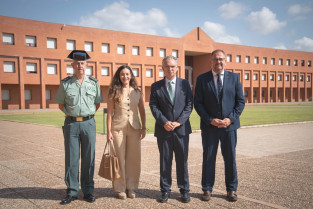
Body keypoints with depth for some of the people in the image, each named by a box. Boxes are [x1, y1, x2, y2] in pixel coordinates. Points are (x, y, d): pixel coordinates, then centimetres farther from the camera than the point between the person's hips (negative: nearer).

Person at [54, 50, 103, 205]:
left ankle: (88, 191, 17)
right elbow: (61, 104, 11)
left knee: (88, 158, 5)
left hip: (88, 123, 1)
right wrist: (71, 114, 2)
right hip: (71, 123, -1)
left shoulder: (93, 83, 6)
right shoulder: (65, 83, 3)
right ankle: (72, 191, 15)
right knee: (71, 158, 3)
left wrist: (88, 114, 6)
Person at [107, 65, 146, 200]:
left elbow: (142, 111, 10)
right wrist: (108, 131, -5)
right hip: (118, 128, -2)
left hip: (134, 128, 2)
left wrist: (143, 128, 3)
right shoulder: (114, 92, 1)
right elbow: (110, 112, 0)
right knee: (120, 158, 3)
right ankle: (120, 188, 16)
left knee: (134, 158, 4)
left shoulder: (137, 92, 8)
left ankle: (131, 187, 18)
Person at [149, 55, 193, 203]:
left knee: (182, 161, 7)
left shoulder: (185, 83, 7)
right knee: (165, 161, 7)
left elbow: (189, 104, 1)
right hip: (163, 130, 0)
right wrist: (164, 122, -13)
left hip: (182, 129, 0)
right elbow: (153, 106, 0)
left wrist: (179, 122, -10)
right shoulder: (156, 86, 6)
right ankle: (165, 190, 19)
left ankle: (184, 190, 20)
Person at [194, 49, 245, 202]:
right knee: (208, 158, 6)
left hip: (229, 125, 1)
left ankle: (231, 189, 24)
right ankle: (207, 189, 20)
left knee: (230, 158, 9)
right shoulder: (202, 79, 2)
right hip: (209, 126, -1)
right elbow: (198, 103, -1)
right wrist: (210, 120, -12)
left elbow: (240, 101, 4)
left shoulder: (234, 77, 6)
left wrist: (231, 118, -9)